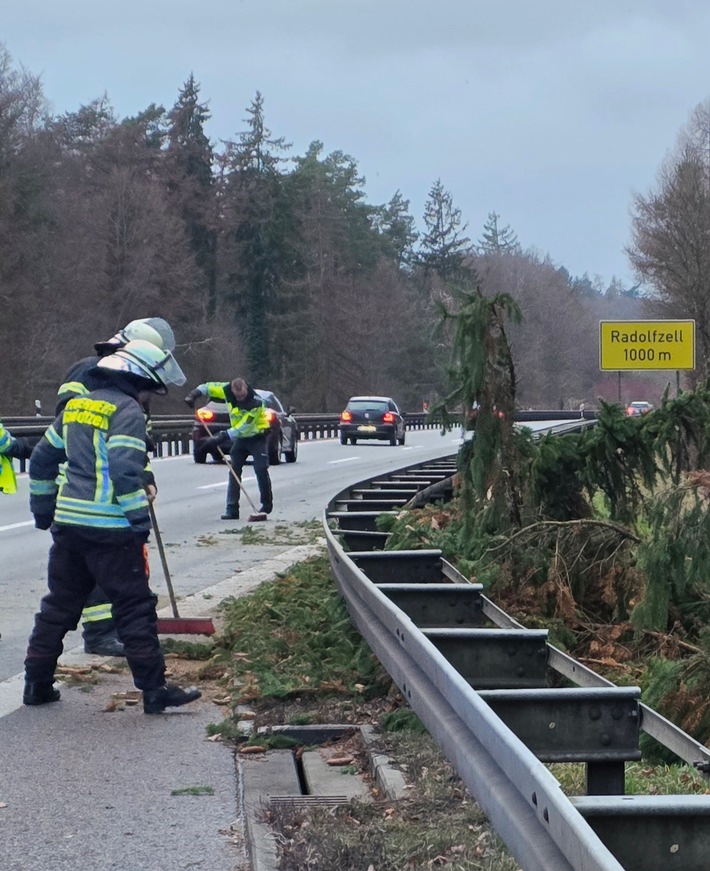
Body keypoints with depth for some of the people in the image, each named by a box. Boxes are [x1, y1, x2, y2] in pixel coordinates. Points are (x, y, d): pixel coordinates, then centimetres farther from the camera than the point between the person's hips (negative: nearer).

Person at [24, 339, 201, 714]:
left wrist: (43, 508, 27)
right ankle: (154, 689, 1)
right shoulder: (127, 410, -9)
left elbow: (41, 459, 20)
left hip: (67, 523, 7)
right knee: (135, 608, -1)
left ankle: (37, 683, 19)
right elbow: (125, 471, -19)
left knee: (59, 605, 15)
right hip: (109, 528, -7)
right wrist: (140, 518, -13)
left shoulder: (76, 406, 16)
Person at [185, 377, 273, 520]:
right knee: (234, 471, -2)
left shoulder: (256, 403, -32)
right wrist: (194, 394, -20)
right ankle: (232, 510, -1)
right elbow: (208, 387, 0)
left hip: (256, 437, -5)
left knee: (261, 470, -10)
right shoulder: (227, 389, -16)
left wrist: (220, 438, -39)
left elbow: (242, 428, -34)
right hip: (240, 437, 5)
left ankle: (267, 505, 8)